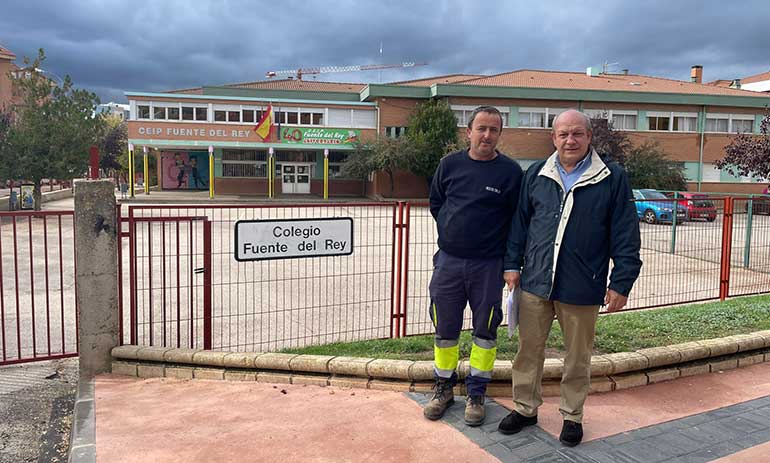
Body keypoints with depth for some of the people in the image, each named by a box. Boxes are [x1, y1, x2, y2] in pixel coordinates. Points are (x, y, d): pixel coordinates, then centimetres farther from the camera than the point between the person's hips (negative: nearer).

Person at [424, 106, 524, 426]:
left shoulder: (510, 171, -4)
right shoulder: (450, 164, 4)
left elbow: (518, 218, -1)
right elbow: (435, 203, 17)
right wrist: (451, 232, 11)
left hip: (488, 265, -2)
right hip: (448, 260, 3)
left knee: (485, 331, 7)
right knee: (445, 328, 11)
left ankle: (476, 394, 23)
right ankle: (443, 388, 28)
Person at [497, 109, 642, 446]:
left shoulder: (612, 178, -3)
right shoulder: (536, 175, 6)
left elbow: (626, 236, -3)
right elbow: (519, 223, 12)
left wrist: (621, 283, -6)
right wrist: (513, 264, 8)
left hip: (582, 288, -2)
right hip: (536, 282, 3)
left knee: (578, 357, 12)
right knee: (529, 349, 12)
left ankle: (572, 416, 31)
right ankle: (525, 408, 30)